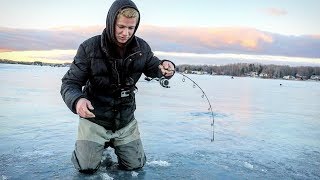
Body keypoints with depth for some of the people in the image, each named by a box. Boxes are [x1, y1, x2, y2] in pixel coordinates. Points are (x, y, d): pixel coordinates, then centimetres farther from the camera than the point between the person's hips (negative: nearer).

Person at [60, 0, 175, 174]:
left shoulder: (142, 47, -9)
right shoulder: (89, 48, -19)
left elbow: (153, 68, 7)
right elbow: (69, 83, -15)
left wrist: (165, 67, -18)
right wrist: (77, 100, -40)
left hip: (126, 120, 3)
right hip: (94, 118, -2)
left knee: (135, 165, 10)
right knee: (86, 167, -3)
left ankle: (112, 142, 39)